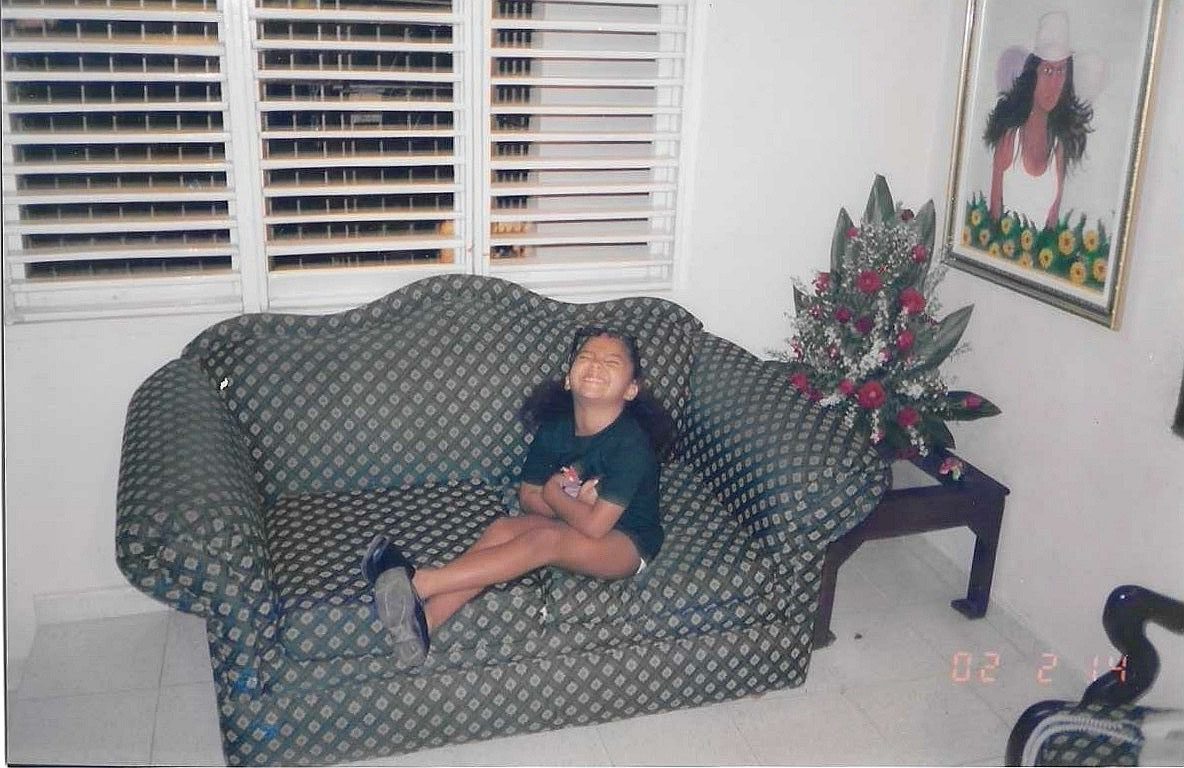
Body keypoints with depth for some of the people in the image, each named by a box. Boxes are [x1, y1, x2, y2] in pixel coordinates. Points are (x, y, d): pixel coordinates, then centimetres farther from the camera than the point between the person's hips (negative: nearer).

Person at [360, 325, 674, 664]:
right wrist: (576, 504, -17)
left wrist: (552, 494, -10)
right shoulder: (555, 428, -5)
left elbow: (595, 525, -27)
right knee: (503, 528, -20)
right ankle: (424, 619, -34)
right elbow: (527, 497, 1)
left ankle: (417, 583, -37)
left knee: (546, 539, -32)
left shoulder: (630, 444, -25)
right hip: (573, 524, 6)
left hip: (627, 544, -6)